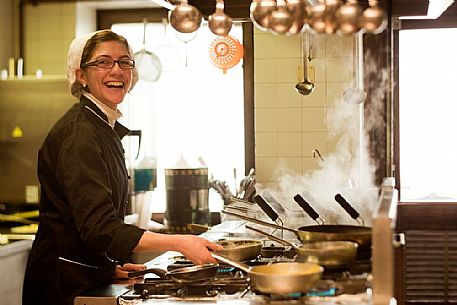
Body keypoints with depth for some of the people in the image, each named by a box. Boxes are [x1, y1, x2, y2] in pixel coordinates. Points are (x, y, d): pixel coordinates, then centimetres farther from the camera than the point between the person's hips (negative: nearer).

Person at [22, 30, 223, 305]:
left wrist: (111, 264, 9)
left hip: (90, 278, 9)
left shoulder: (107, 129, 11)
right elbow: (99, 228, -28)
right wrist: (180, 243, -33)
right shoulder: (79, 134, -19)